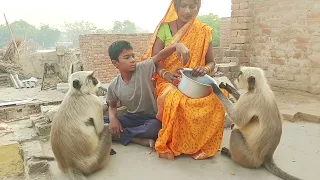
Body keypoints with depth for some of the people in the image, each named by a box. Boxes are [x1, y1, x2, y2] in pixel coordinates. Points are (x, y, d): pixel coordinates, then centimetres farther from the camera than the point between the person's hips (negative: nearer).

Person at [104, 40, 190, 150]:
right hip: (132, 117, 3)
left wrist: (177, 46, -48)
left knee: (154, 128, -38)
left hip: (151, 118, -3)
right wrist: (113, 118, -13)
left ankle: (119, 134, -15)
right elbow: (112, 106, 10)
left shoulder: (143, 69, -14)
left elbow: (160, 55, -28)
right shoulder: (114, 86, -4)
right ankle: (140, 140, -23)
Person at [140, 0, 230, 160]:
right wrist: (165, 74, -26)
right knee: (175, 100, -38)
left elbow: (211, 62, 6)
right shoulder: (165, 28, -1)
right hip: (168, 81, -2)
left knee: (218, 97, -29)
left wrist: (205, 69, -19)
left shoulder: (204, 32, 4)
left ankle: (202, 145, -9)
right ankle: (172, 145, -13)